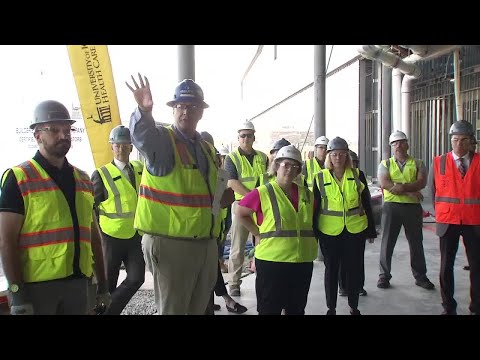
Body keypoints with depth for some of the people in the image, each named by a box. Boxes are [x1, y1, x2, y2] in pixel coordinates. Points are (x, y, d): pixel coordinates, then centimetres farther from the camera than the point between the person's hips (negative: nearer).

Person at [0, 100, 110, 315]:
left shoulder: (83, 180, 11)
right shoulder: (19, 178, -5)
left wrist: (102, 285, 12)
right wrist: (17, 293, -14)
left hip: (78, 284, 5)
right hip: (36, 285, -5)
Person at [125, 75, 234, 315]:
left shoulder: (207, 149, 14)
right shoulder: (162, 139, -8)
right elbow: (143, 134, -34)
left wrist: (222, 198, 9)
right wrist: (144, 110, -52)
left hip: (206, 243, 7)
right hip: (170, 243, -7)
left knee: (199, 308, 20)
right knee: (172, 309, 5)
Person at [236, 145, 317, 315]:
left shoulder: (307, 194, 9)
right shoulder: (263, 193, -8)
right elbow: (240, 213, -1)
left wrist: (312, 240, 11)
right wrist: (258, 233, -6)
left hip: (303, 261, 5)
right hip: (272, 261, -5)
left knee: (297, 309, 17)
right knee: (269, 309, 5)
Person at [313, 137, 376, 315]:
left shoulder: (358, 175, 1)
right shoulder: (320, 178, -2)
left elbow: (367, 204, 5)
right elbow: (315, 207, 1)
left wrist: (371, 230, 6)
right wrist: (314, 233, 1)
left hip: (356, 230, 1)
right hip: (329, 232, -1)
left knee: (354, 269, 10)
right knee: (331, 269, 11)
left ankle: (353, 307, 28)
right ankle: (331, 308, 25)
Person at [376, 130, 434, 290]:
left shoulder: (417, 163, 10)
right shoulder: (385, 164, 7)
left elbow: (422, 182, -7)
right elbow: (385, 184, -10)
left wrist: (402, 186, -23)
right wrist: (411, 192, -14)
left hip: (413, 207, 1)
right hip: (391, 206, -1)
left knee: (416, 243, 9)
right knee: (387, 242, 4)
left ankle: (420, 276, 22)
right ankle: (384, 276, 15)